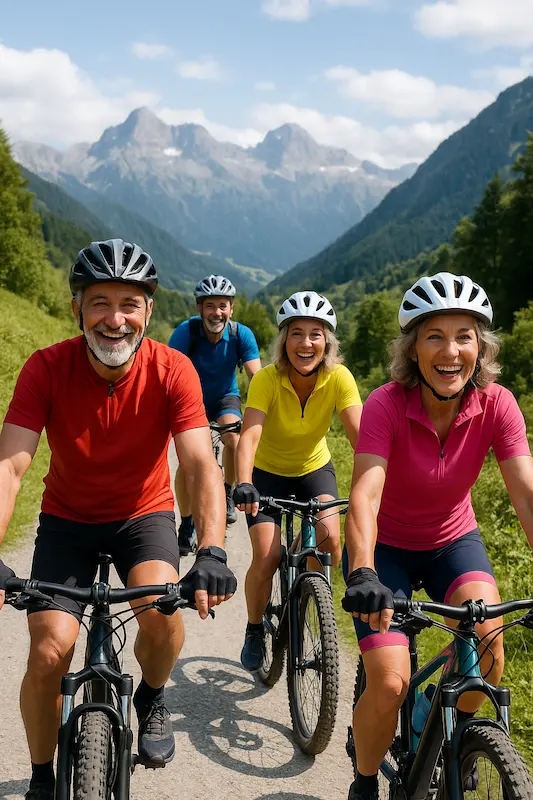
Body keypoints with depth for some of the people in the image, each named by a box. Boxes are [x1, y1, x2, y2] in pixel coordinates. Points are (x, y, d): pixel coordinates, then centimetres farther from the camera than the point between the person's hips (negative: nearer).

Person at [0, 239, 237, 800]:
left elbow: (201, 465, -29)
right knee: (50, 649, -13)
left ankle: (152, 698, 7)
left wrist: (211, 553, -45)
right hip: (68, 517, 1)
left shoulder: (172, 371, -21)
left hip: (143, 513, 0)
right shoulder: (47, 368, -22)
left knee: (162, 609, -28)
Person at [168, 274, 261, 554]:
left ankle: (227, 494, -1)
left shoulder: (242, 335, -21)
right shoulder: (186, 332, -25)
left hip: (225, 398, 1)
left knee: (234, 439, -28)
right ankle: (187, 525, 6)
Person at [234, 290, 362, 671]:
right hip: (268, 472, -1)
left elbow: (360, 434, -30)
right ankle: (254, 630, 12)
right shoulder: (267, 379, -27)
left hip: (314, 469, 2)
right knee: (267, 556, -16)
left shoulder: (338, 378, -22)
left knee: (329, 540, -22)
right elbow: (250, 434, -39)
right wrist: (243, 484, -56)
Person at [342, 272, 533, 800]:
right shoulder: (386, 406, -26)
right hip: (386, 547, -2)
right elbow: (365, 494, -37)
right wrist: (362, 574, -54)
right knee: (389, 683, -16)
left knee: (486, 633, -26)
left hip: (453, 542, 2)